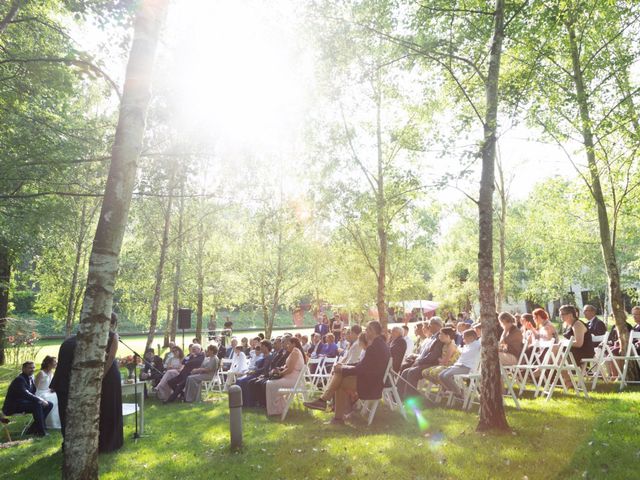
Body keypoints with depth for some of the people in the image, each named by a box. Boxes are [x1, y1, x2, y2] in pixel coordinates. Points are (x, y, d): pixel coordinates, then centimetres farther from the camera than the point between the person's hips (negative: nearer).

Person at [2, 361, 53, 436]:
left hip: (24, 403, 9)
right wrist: (40, 400, -27)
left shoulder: (31, 378, 10)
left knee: (49, 405, -3)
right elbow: (25, 394, -29)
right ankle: (41, 431, -27)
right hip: (12, 407, -9)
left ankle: (32, 429, 0)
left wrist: (41, 400, -6)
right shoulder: (19, 379, -18)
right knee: (37, 404, -33)